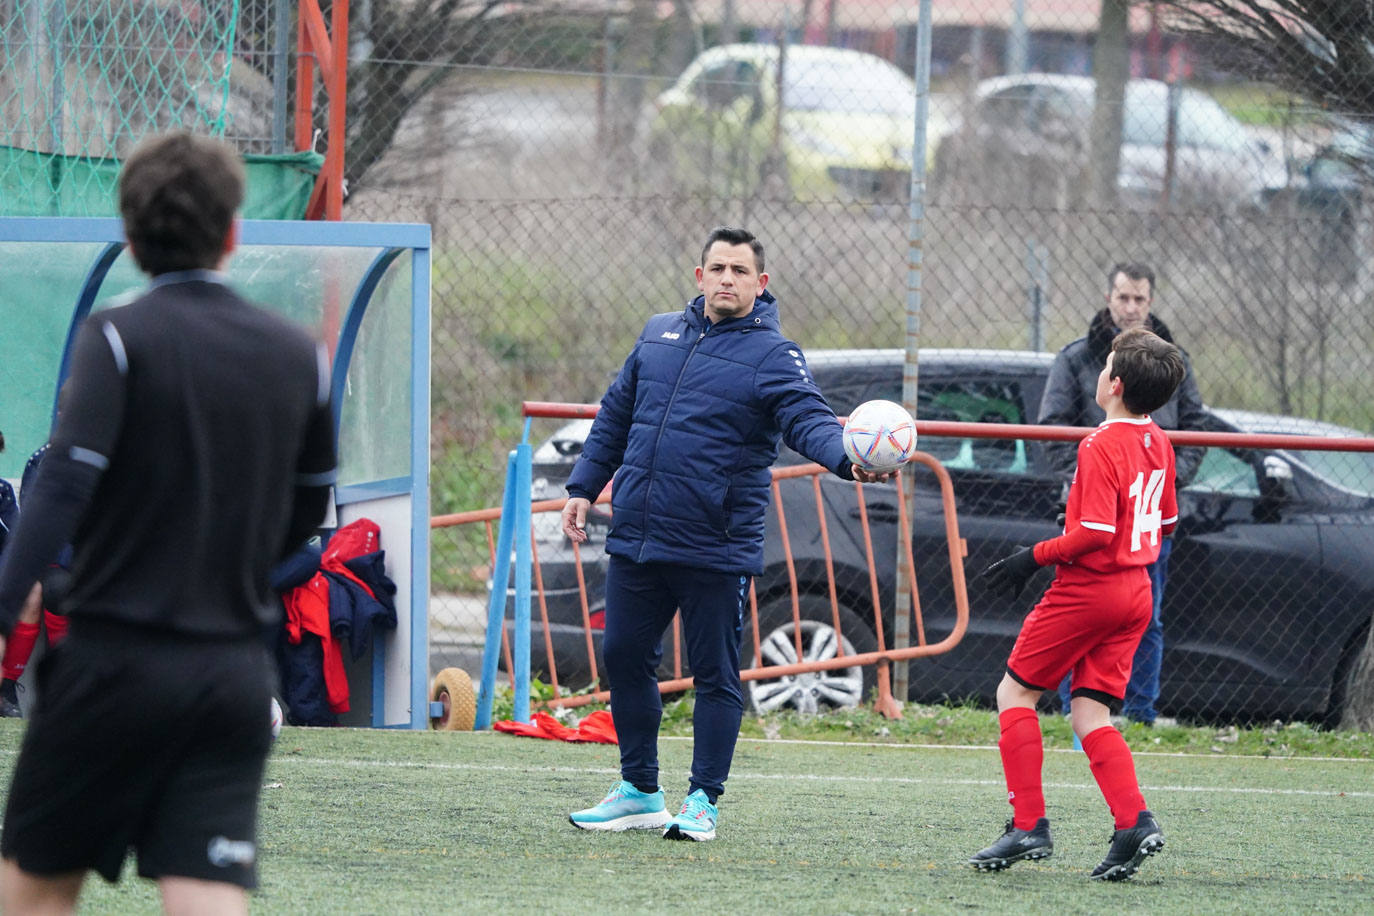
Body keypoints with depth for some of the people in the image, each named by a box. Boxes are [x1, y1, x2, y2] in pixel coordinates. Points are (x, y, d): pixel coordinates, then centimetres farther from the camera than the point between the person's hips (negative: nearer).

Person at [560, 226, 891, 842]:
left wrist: (846, 459, -41)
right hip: (635, 537, 5)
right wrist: (583, 487, 18)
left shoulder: (772, 356, -5)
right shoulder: (659, 335, 13)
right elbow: (616, 416, 22)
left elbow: (808, 420, -21)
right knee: (625, 659, 10)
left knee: (715, 676, 1)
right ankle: (639, 792, 23)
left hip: (715, 551, -5)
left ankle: (702, 801, 10)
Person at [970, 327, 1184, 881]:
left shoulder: (1101, 447, -18)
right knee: (1091, 715, 8)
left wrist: (1034, 558, -13)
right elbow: (1165, 522, 18)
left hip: (1087, 587, -8)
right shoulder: (1158, 444, 8)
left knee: (1015, 693, 5)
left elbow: (1095, 534, -22)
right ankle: (1135, 823, -9)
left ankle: (1028, 826, -1)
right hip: (1135, 592, 8)